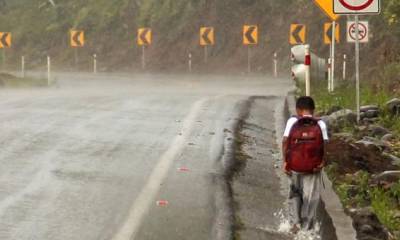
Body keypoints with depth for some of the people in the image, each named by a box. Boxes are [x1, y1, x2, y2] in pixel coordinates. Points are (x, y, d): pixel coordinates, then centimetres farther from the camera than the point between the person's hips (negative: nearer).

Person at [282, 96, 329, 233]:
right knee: (311, 198, 7)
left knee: (294, 194, 21)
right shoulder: (320, 124, 1)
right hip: (313, 167, -1)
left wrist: (285, 160, -2)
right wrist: (322, 162, 2)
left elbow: (285, 141, -7)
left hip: (294, 166, 1)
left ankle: (295, 222, 11)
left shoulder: (292, 121, 0)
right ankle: (306, 229, 7)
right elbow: (325, 144, -7)